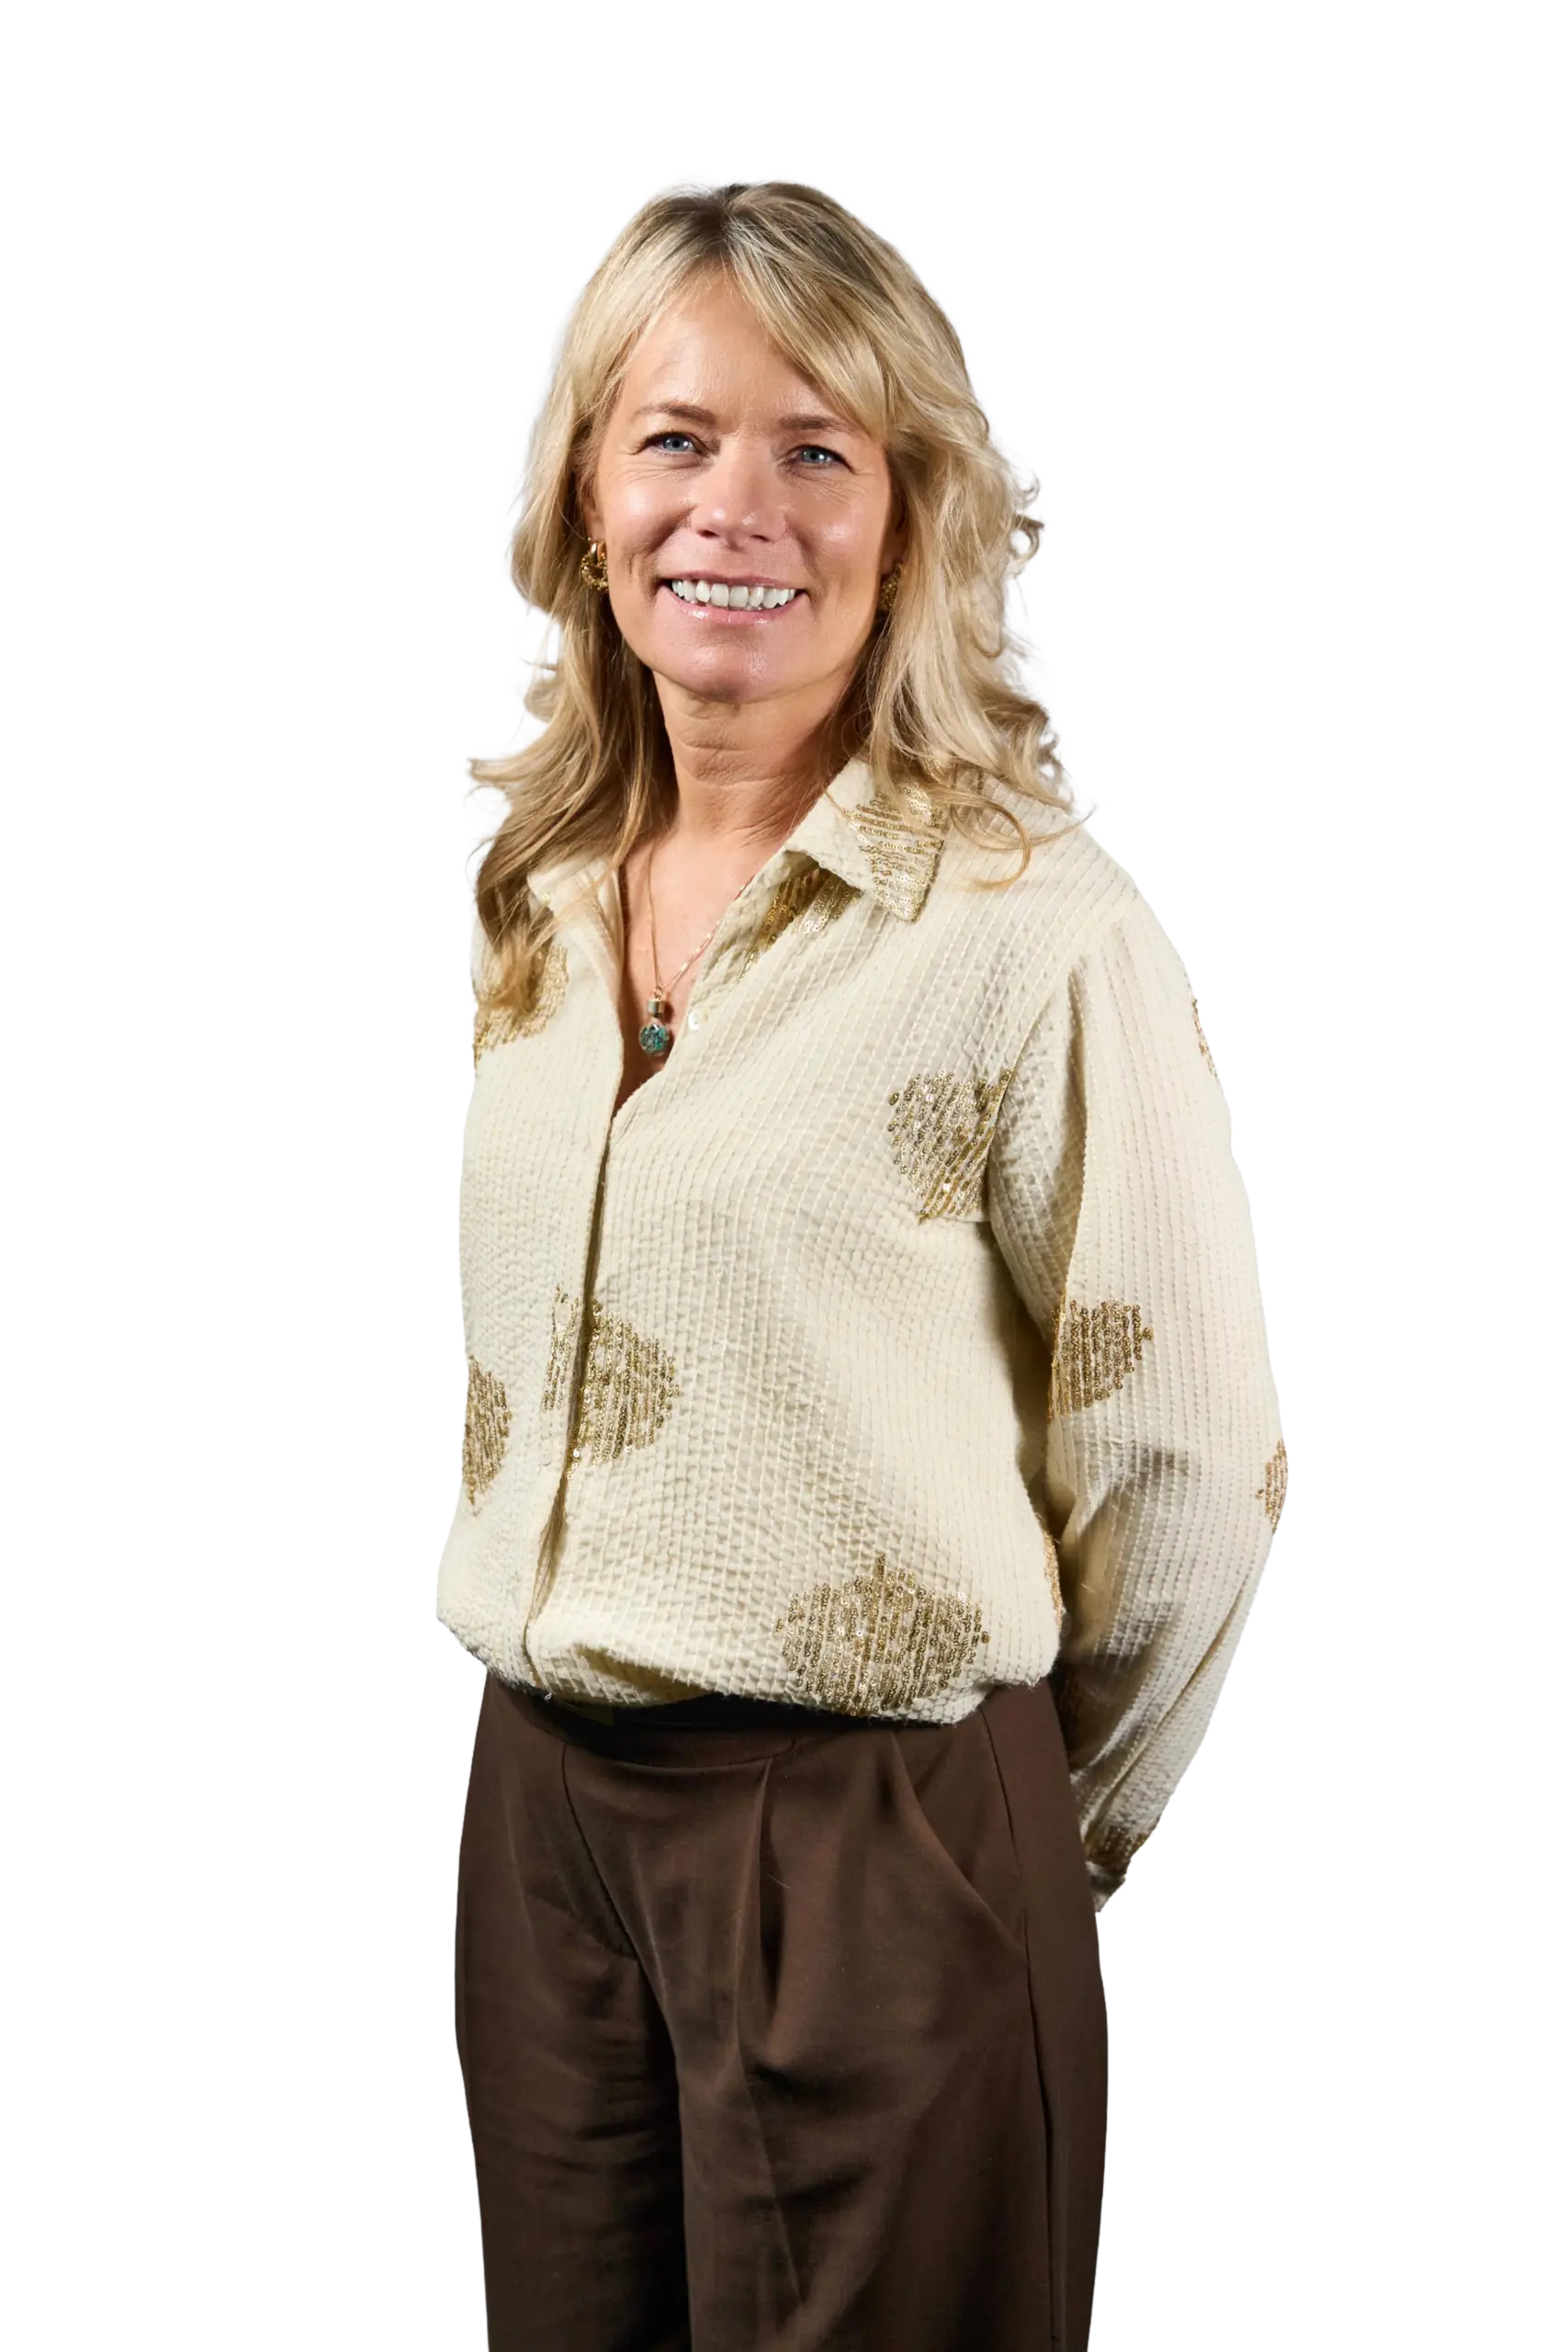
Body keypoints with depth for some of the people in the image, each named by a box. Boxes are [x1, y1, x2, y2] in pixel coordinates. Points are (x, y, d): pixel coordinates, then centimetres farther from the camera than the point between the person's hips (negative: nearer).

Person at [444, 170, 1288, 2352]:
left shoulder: (1040, 928, -14)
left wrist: (1038, 1832, 2)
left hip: (876, 1834, -6)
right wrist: (557, 1721, 14)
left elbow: (1186, 1476, -9)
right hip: (535, 1804, 6)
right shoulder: (528, 909, 7)